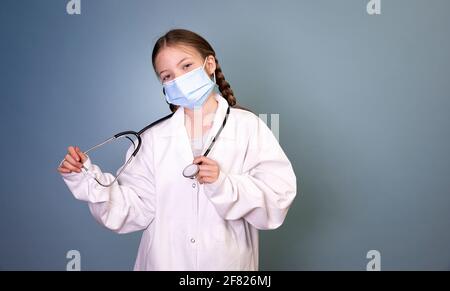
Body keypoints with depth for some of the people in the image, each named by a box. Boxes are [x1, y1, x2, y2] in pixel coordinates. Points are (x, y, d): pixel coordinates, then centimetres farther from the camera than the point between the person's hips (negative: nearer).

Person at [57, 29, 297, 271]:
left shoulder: (248, 127, -10)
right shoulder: (154, 138, -2)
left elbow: (278, 200, -14)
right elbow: (136, 209, -6)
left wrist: (223, 184, -27)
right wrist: (86, 176, -15)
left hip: (227, 263, -1)